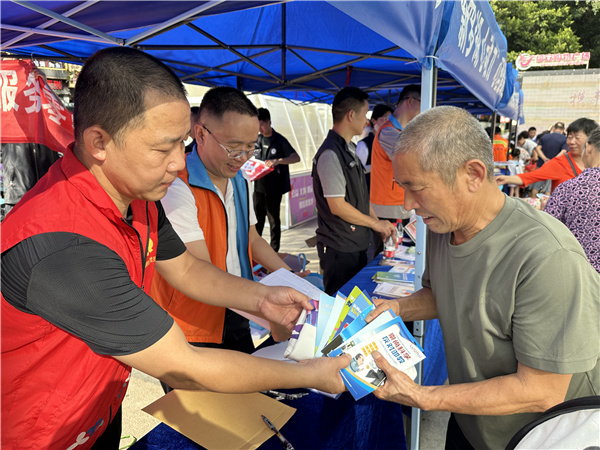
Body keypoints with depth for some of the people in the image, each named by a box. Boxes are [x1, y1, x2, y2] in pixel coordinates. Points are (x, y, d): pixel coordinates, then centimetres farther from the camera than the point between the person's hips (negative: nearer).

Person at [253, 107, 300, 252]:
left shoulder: (279, 140, -8)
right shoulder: (257, 139, 9)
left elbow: (296, 157, -18)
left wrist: (278, 161, -33)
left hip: (274, 187, -5)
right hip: (259, 186, 5)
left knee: (273, 219, 4)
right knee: (257, 218, 11)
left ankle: (274, 250, 16)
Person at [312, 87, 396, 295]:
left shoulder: (349, 149, 11)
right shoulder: (330, 154, -20)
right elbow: (337, 206, -22)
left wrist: (379, 224, 11)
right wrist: (376, 223, -10)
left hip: (357, 243, 9)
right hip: (339, 248, -9)